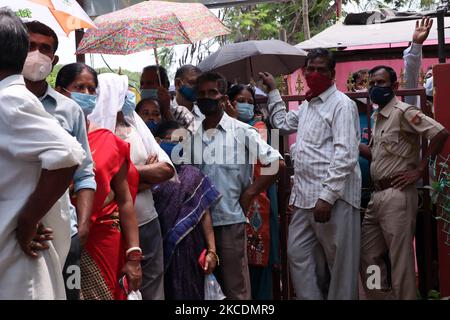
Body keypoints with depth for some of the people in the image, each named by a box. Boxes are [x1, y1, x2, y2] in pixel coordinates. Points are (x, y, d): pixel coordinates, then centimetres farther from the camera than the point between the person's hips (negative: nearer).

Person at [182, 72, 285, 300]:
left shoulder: (242, 132, -1)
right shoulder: (191, 136, 9)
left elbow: (275, 162, -1)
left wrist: (250, 193, -3)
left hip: (230, 220, -3)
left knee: (235, 288, 2)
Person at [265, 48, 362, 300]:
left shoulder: (342, 104, -8)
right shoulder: (307, 106, 19)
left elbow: (345, 156, -17)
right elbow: (283, 123, 40)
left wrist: (328, 196, -22)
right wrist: (273, 90, 36)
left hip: (333, 197, -9)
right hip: (306, 196, 9)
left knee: (339, 262, 0)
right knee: (298, 252, 11)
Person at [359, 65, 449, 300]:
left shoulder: (403, 112, -10)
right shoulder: (379, 117, 16)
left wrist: (419, 170, -17)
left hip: (396, 195, -9)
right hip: (377, 196, 9)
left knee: (400, 259, -2)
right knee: (368, 255, 12)